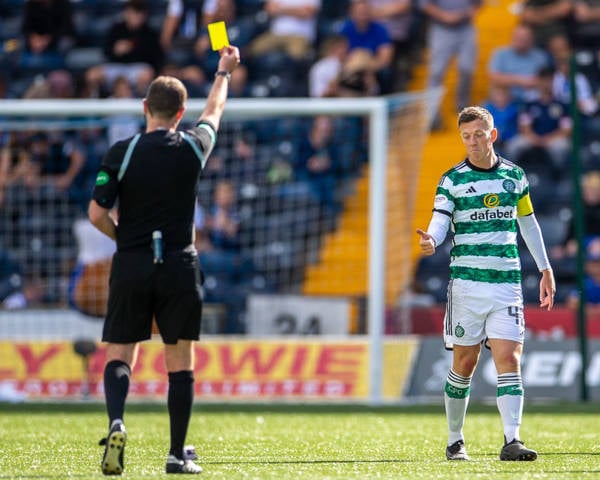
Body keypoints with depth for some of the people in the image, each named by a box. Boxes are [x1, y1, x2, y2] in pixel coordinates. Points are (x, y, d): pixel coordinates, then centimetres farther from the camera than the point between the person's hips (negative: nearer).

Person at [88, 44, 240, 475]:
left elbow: (97, 215, -6)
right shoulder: (193, 148, 0)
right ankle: (177, 454, 6)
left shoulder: (121, 153, -5)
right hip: (180, 267, 0)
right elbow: (214, 111, 21)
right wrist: (224, 71, 39)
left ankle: (116, 423, -21)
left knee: (119, 355, 5)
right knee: (181, 362, 6)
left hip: (131, 264, 0)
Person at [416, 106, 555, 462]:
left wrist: (545, 269, 22)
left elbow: (528, 222, 21)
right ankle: (455, 442, 16)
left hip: (507, 283, 2)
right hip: (467, 282, -2)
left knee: (509, 359, -9)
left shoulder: (514, 176, 10)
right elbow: (440, 221, -12)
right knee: (465, 363, 2)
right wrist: (430, 241, -35)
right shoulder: (452, 180, 0)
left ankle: (512, 441, -15)